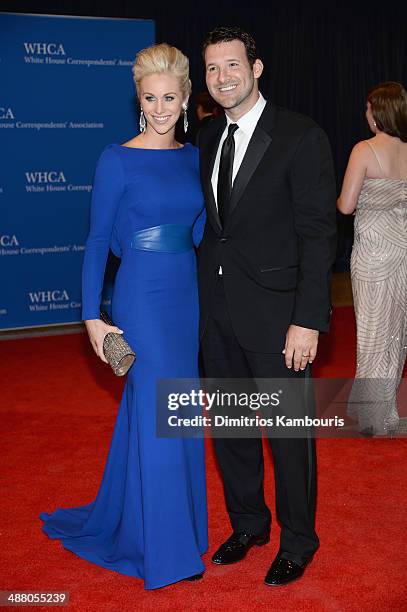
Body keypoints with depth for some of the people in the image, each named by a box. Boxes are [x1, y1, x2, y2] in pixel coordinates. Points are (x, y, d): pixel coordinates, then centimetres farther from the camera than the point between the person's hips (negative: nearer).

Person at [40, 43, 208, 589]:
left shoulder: (193, 157, 8)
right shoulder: (117, 160, -9)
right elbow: (97, 242, -7)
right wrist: (92, 316, -10)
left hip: (187, 294, 6)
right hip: (142, 296, -6)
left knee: (151, 409, 15)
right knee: (159, 415, 0)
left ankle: (124, 516, 35)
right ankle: (167, 549, 16)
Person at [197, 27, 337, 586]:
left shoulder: (301, 137, -10)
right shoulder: (208, 140, 9)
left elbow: (318, 234, -13)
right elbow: (211, 225, 13)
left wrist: (308, 320, -18)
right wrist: (204, 296, 7)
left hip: (275, 313, -6)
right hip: (217, 312, 6)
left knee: (289, 433, 7)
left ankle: (297, 541, 27)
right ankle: (248, 523, 37)